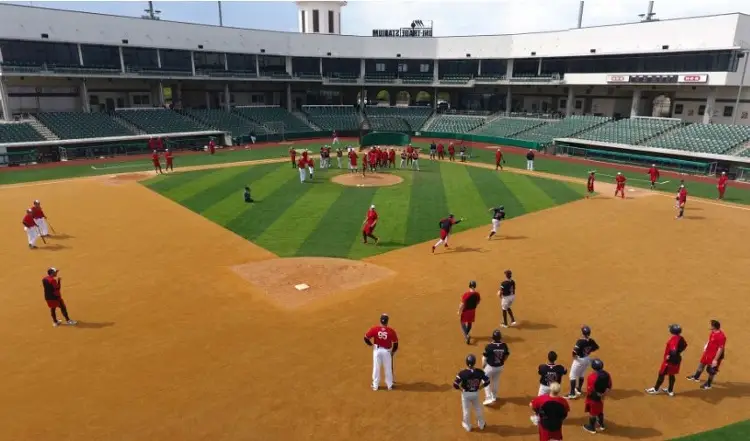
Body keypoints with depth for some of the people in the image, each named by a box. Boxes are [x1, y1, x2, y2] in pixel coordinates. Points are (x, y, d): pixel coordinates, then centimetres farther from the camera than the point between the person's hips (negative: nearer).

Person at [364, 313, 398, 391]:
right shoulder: (391, 331, -15)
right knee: (388, 368, 17)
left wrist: (371, 344, 6)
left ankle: (375, 385, 25)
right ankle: (389, 385, 30)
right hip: (387, 351, 0)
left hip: (377, 350, 0)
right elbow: (395, 343, -7)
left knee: (376, 368, 15)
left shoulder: (374, 329, -14)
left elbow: (366, 338, -11)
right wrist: (393, 351, 10)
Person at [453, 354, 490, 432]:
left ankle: (468, 426, 38)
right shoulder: (479, 372, -18)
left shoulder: (462, 373, -27)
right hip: (476, 393, 3)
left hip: (466, 394, -3)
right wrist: (479, 388, 3)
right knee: (478, 409, 26)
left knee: (466, 410, 19)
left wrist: (461, 390, -7)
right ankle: (481, 424, 46)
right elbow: (487, 382, -8)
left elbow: (455, 385, -26)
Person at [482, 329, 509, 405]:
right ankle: (494, 396, 43)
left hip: (490, 367, -4)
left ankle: (489, 398, 9)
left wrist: (483, 365, 3)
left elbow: (484, 357, -16)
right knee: (496, 380, 26)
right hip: (500, 366, 4)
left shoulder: (489, 346, -27)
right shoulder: (504, 345, -15)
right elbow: (507, 355, 1)